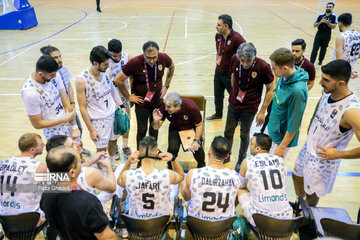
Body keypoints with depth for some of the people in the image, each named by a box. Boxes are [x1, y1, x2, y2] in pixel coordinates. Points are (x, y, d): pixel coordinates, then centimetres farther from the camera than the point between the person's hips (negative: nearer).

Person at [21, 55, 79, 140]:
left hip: (69, 125, 5)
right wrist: (65, 119, -17)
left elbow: (65, 101, -5)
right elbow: (37, 124, -18)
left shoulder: (53, 77, -11)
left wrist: (75, 127, -8)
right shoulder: (30, 92, -27)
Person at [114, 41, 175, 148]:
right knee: (142, 130, 8)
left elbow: (171, 67, 10)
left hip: (158, 101, 4)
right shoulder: (135, 63, -26)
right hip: (141, 103, -3)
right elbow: (118, 80, -16)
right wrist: (128, 97, -10)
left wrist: (166, 85, 6)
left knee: (155, 128, 20)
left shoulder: (164, 58, -16)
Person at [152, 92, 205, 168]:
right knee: (173, 147, -25)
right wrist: (156, 121, -40)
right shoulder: (164, 107, -26)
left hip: (192, 127, -1)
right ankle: (170, 166, 8)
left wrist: (196, 140, -29)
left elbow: (199, 125, -15)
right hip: (175, 128, 2)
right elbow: (156, 128, -17)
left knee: (196, 147, -24)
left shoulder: (191, 107, -32)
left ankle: (201, 166, 10)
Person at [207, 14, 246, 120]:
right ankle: (218, 113, 42)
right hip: (218, 71, 7)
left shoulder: (236, 38, -23)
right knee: (217, 95, 20)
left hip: (230, 73, -7)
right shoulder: (218, 35, 2)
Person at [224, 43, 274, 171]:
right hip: (233, 105, 3)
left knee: (244, 135, 14)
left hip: (249, 109, -3)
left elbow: (270, 90, -12)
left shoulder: (263, 67, -23)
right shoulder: (234, 59, -14)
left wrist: (262, 111, -11)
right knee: (228, 133, 16)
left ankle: (241, 159, 38)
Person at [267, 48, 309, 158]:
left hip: (282, 137, -8)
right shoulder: (284, 77, -8)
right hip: (273, 129, 8)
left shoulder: (297, 91, -34)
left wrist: (282, 147, -17)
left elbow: (294, 125, -26)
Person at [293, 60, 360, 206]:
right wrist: (311, 131, 7)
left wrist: (338, 154, -25)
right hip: (308, 148, 7)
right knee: (297, 177, 27)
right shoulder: (327, 93, -11)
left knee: (311, 193, 15)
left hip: (323, 159, -7)